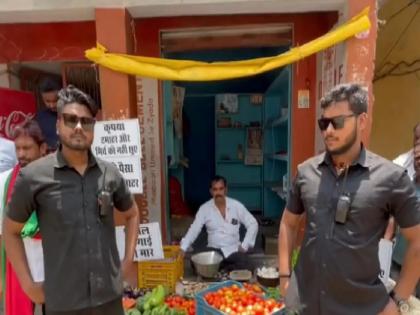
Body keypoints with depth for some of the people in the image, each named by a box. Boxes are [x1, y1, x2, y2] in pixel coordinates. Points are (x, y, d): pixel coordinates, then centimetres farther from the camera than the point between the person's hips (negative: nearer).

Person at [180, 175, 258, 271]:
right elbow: (194, 230, -6)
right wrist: (182, 248, -19)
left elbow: (253, 224, 0)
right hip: (213, 249, 1)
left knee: (244, 267, -30)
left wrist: (244, 246, -7)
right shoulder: (204, 208, -3)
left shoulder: (236, 205, -4)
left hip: (234, 249, 0)